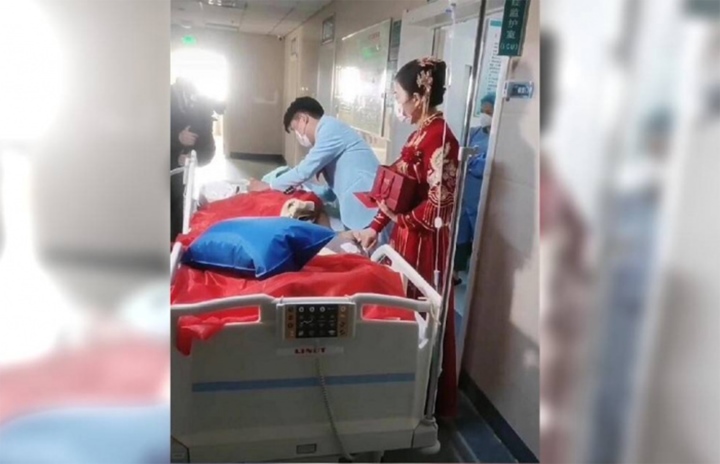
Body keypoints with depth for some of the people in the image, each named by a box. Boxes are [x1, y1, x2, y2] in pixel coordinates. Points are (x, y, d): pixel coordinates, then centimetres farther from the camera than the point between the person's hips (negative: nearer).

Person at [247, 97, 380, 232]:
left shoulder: (330, 129, -9)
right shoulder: (330, 130, 22)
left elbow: (305, 171, -11)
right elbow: (337, 185, 23)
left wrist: (268, 186, 2)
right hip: (358, 206, 9)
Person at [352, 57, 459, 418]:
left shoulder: (439, 138, -20)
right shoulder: (421, 133, 10)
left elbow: (440, 206, -24)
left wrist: (399, 220, -10)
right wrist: (376, 226, 13)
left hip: (425, 244, -9)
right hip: (408, 238, 9)